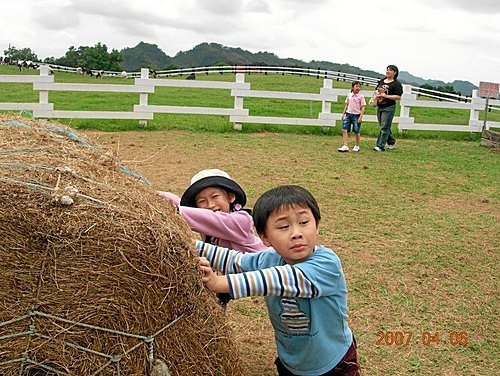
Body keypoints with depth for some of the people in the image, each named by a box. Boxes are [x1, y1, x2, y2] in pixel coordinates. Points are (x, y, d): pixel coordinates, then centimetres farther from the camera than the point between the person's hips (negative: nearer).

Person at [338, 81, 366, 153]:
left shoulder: (361, 96, -6)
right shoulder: (349, 95, 5)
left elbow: (363, 107, -7)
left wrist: (361, 117, -14)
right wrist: (343, 114, 13)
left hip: (356, 115, -4)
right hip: (348, 114, 4)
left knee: (356, 132, 6)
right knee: (344, 130, -8)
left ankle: (357, 146, 25)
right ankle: (345, 146, -8)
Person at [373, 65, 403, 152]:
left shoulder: (396, 84, -9)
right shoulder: (381, 81, 11)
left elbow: (398, 97, -16)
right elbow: (377, 91, 25)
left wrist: (386, 96, -20)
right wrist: (377, 94, 1)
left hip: (389, 108, -7)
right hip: (379, 107, 7)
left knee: (385, 127, -6)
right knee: (383, 127, 16)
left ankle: (380, 146, -3)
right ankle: (391, 142, 34)